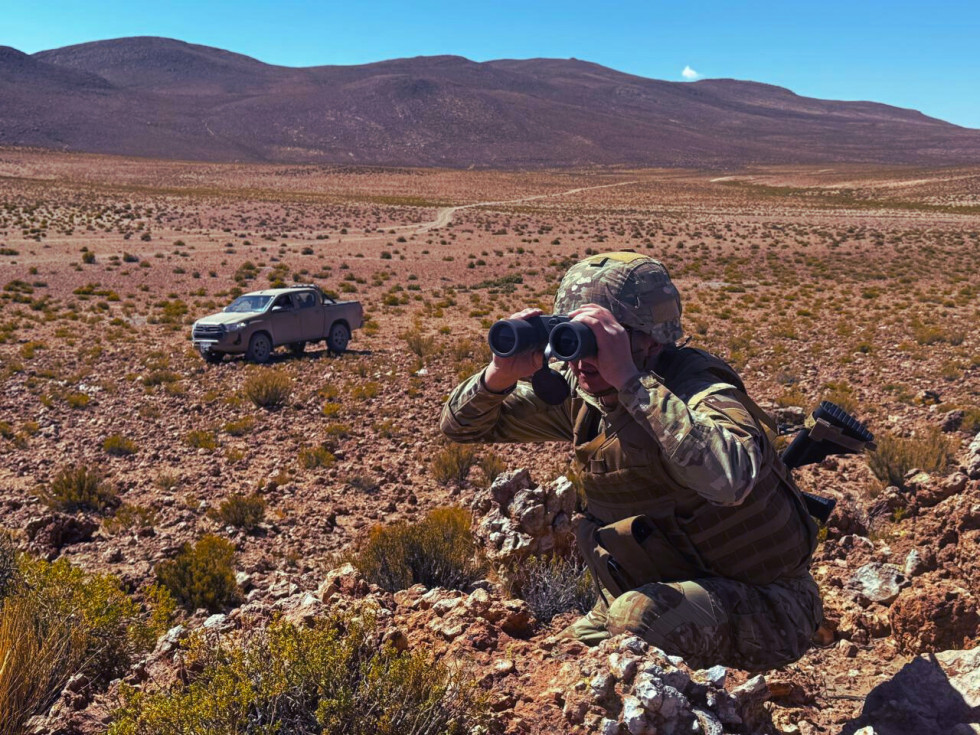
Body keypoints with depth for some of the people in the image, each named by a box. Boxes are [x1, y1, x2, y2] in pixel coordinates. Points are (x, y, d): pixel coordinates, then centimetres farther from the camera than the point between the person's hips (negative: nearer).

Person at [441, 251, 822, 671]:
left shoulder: (697, 390, -26)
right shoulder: (579, 393, -6)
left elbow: (731, 478, -49)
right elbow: (461, 426, 0)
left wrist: (629, 380, -44)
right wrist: (501, 375, -22)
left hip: (763, 608, -6)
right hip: (665, 590, 7)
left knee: (641, 617, -31)